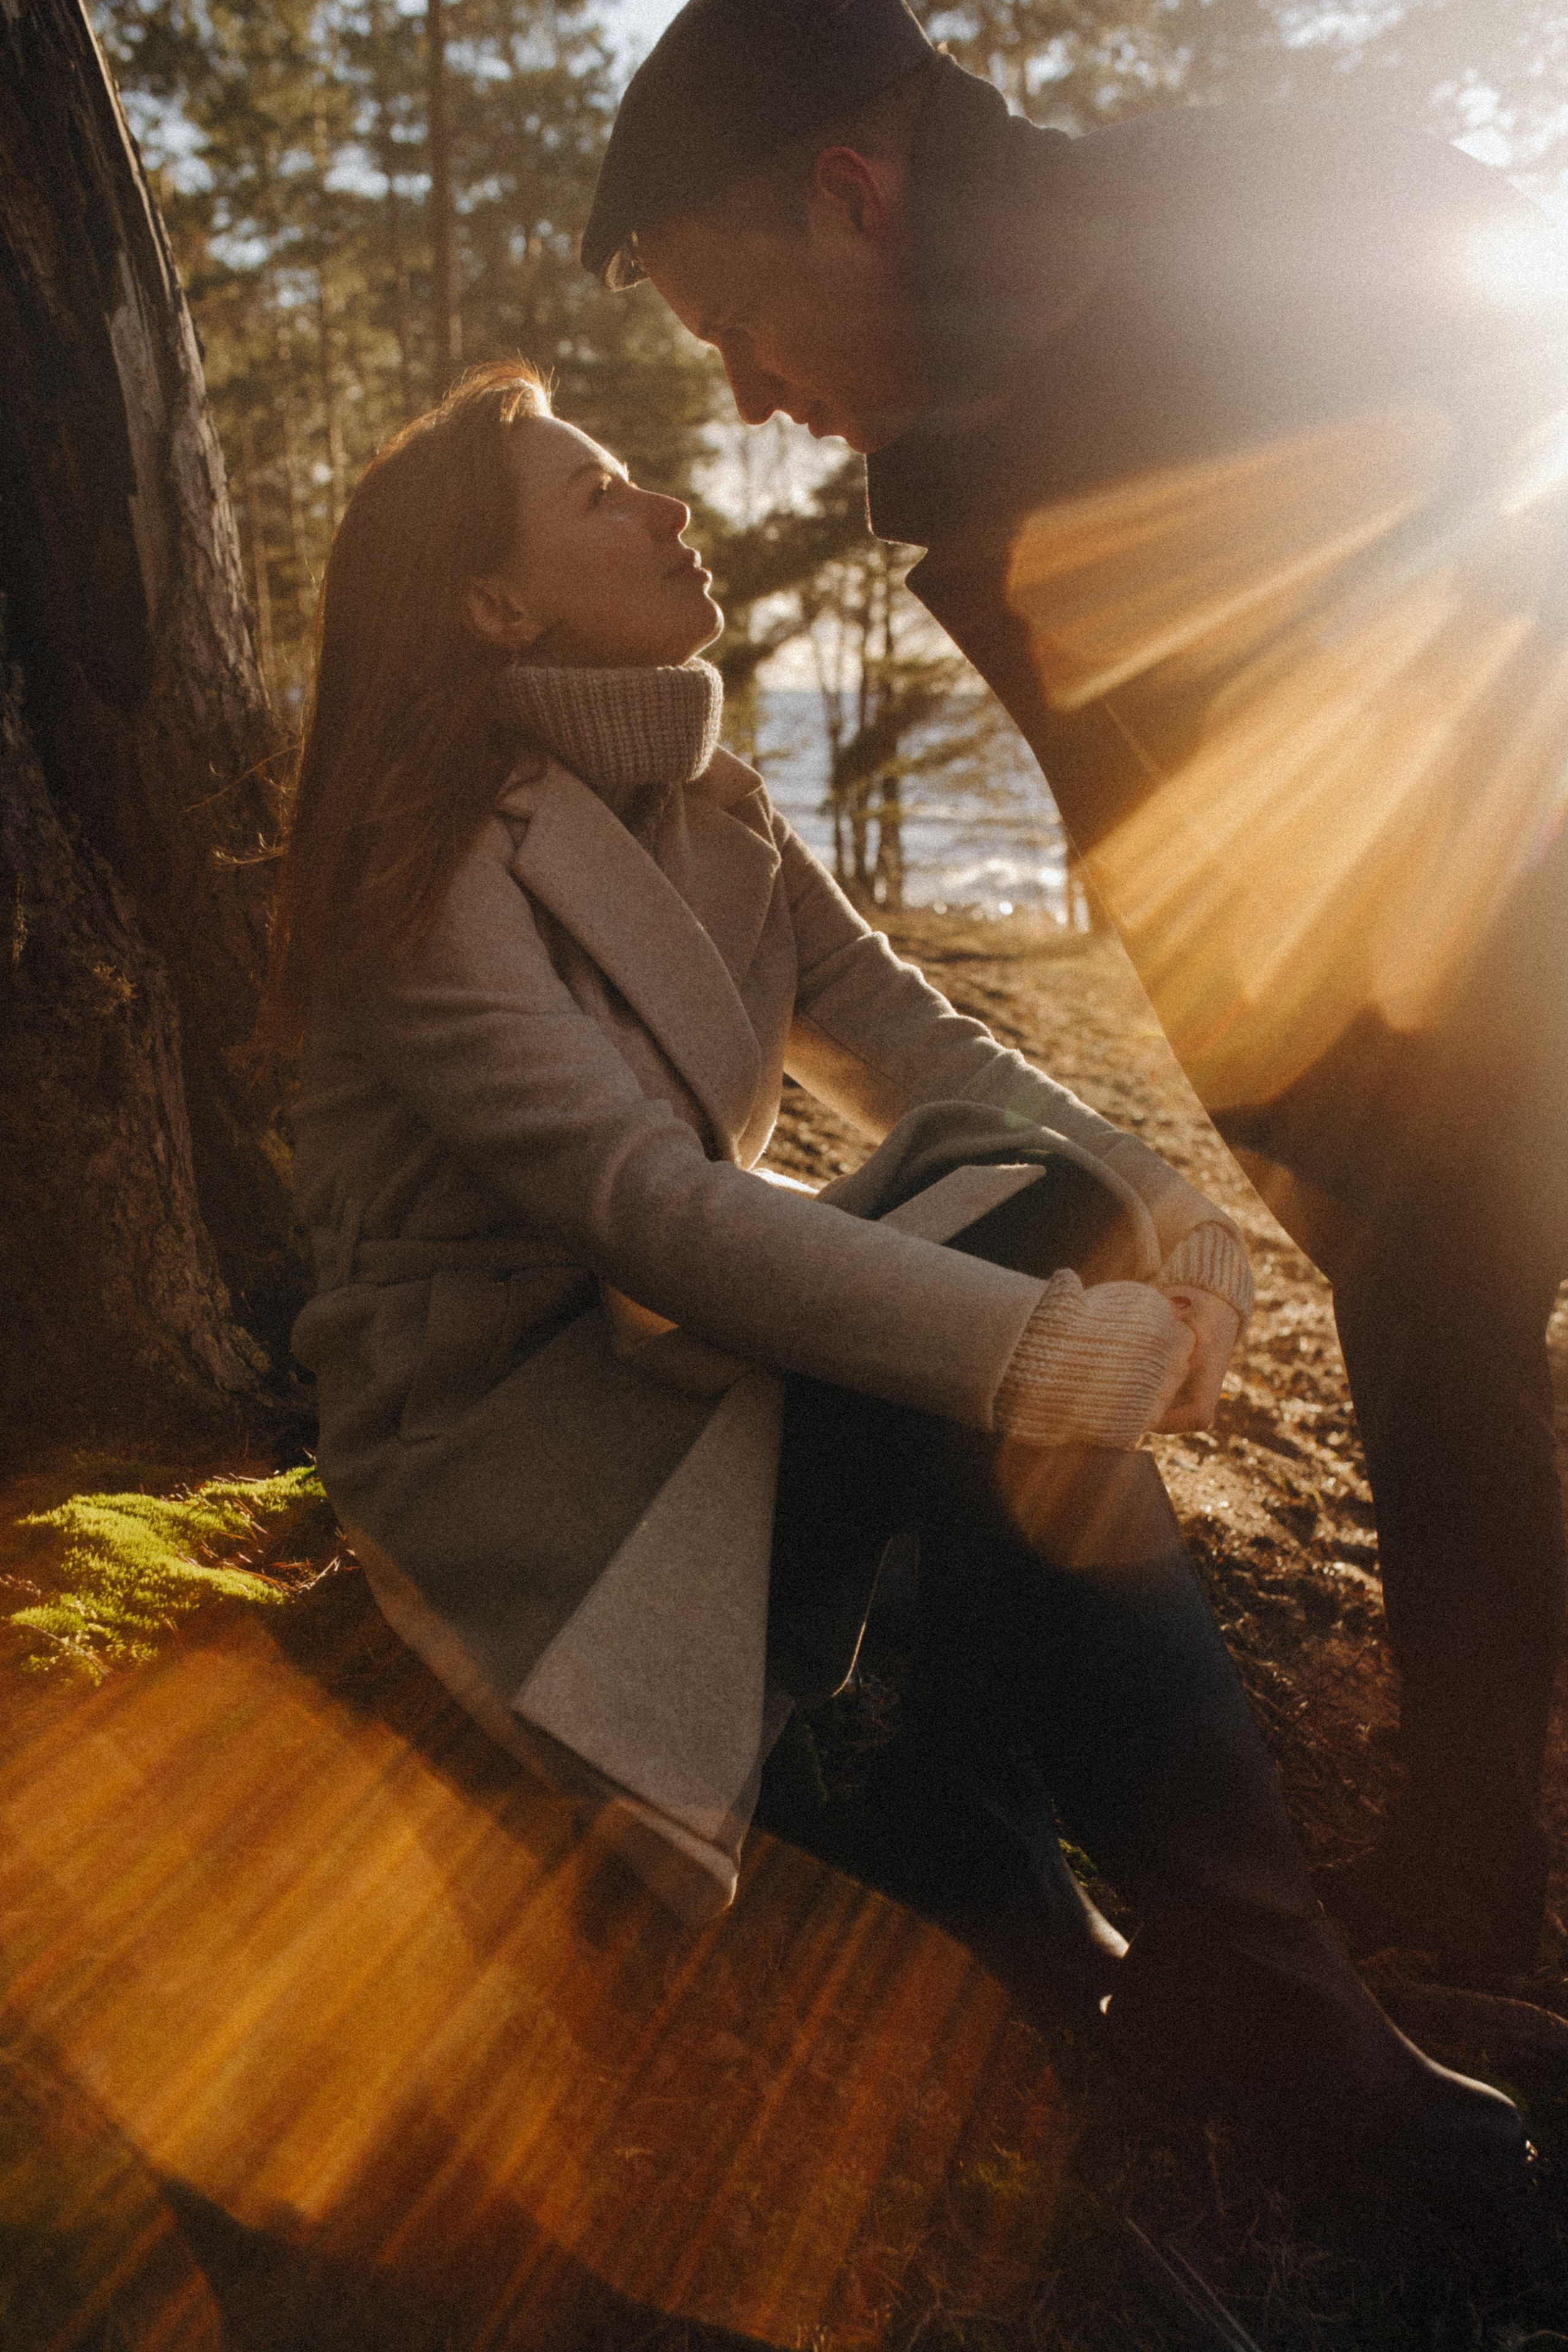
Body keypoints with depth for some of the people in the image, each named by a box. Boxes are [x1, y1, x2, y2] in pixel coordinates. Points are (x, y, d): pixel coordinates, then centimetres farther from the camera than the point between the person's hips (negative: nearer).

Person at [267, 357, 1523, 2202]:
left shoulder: (707, 817, 8)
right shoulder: (432, 872, -17)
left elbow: (917, 1047, 0)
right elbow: (650, 1213, -29)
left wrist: (1153, 1208, -19)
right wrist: (1076, 1348, -34)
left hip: (675, 1358, 7)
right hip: (506, 1439, -7)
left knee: (1035, 1211, -17)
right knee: (1009, 1364, -24)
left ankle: (987, 1840, -8)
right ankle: (1235, 1972, -11)